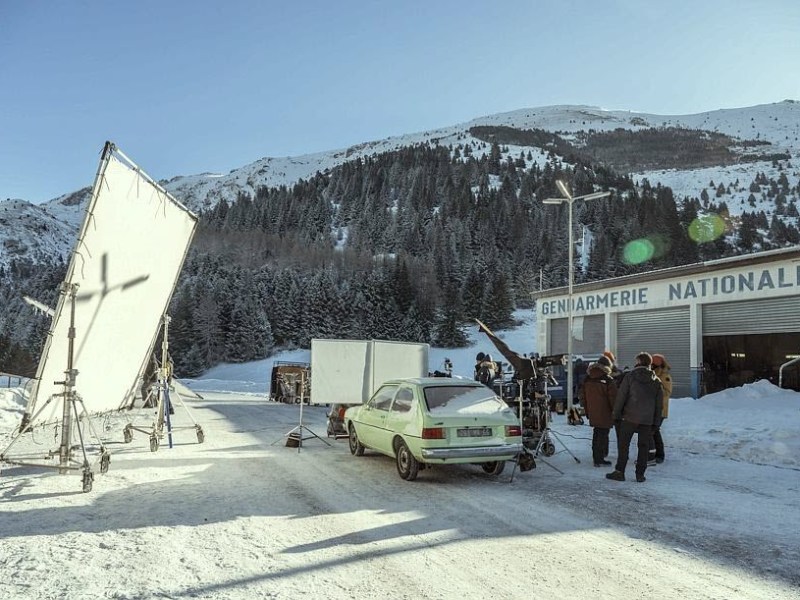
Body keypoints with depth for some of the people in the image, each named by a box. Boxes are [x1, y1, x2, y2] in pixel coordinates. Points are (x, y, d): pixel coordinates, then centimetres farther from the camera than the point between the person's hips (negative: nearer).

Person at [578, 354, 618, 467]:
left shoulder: (587, 379, 6)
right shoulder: (608, 380, -13)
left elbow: (582, 395, 11)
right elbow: (613, 398, -13)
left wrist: (586, 410, 18)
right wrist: (615, 411, -1)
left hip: (592, 414, 6)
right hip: (604, 414, -6)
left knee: (596, 434, 19)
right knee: (603, 435, 1)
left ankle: (597, 457, 30)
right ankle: (599, 459, 2)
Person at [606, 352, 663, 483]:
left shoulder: (630, 376, -5)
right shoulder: (656, 381, 8)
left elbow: (621, 397, -7)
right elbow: (659, 403, 11)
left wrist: (616, 415, -1)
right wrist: (655, 422, 15)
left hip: (630, 417, -3)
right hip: (647, 419, 4)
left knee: (623, 444, 3)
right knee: (643, 447, 10)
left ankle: (619, 471, 1)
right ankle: (640, 474, 10)